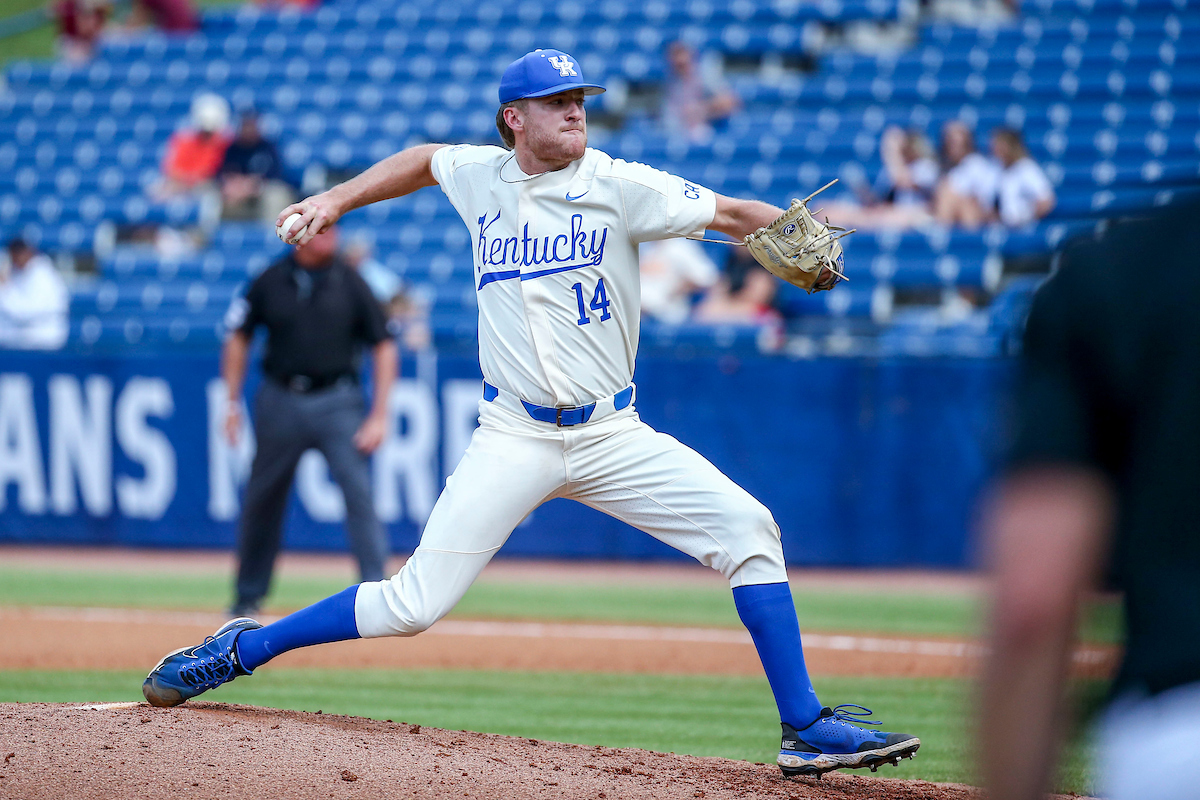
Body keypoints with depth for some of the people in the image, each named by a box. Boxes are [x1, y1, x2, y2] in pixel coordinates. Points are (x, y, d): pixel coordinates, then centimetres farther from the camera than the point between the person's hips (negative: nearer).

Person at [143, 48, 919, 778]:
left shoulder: (621, 186, -3)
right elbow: (423, 160, 27)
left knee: (747, 529, -16)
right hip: (514, 439, 0)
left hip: (612, 437, 0)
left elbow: (731, 213, -9)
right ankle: (241, 650, 10)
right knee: (415, 604, -9)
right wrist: (336, 200, 20)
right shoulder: (479, 177, 5)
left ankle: (806, 731, -11)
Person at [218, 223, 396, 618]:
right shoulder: (270, 281, 1)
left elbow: (384, 346, 0)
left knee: (358, 490, -14)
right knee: (263, 497, 11)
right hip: (280, 402, 2)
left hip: (337, 403, -2)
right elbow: (238, 338, 10)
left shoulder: (349, 282, -2)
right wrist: (232, 403, 5)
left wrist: (379, 415, -6)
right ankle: (249, 594, 27)